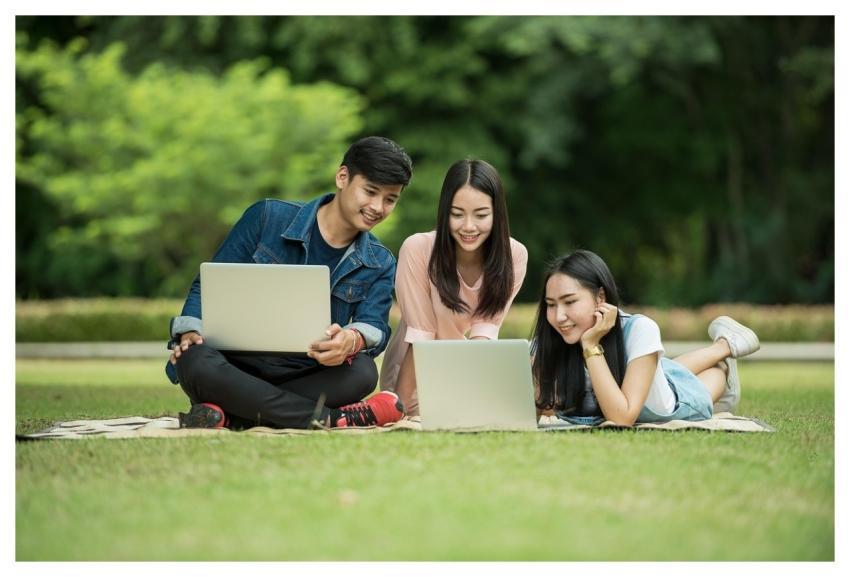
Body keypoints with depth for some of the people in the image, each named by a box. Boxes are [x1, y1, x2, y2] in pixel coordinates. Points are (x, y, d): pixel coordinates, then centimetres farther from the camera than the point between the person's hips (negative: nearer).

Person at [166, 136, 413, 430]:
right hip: (236, 368, -2)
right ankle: (334, 419, -35)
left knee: (362, 372, -31)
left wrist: (352, 340, -33)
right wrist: (191, 332, -18)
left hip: (304, 379, 2)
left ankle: (229, 414, -31)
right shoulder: (267, 218, 0)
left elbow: (375, 328, -7)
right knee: (196, 362, -37)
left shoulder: (379, 265, 9)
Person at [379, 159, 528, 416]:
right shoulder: (417, 249, -24)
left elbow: (484, 330, -16)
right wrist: (399, 407, -23)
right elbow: (420, 336, -21)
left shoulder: (514, 255, -15)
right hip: (417, 375, -3)